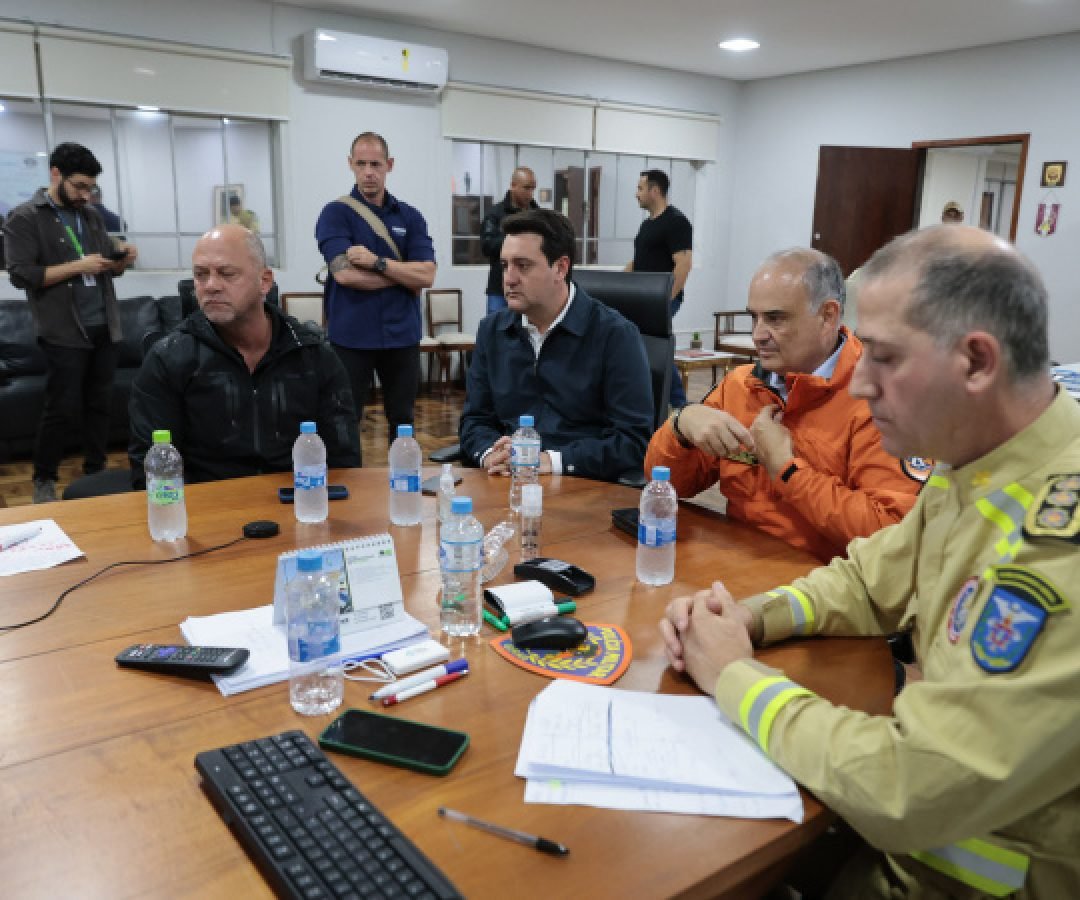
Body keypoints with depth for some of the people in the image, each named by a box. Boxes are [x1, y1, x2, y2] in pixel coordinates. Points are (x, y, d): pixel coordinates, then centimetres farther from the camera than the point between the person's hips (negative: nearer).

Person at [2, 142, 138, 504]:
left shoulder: (91, 214, 14)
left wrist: (122, 258, -4)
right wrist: (79, 265, -18)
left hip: (104, 328, 6)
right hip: (64, 333, -5)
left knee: (100, 405, 10)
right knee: (64, 410, -1)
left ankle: (95, 472, 22)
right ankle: (43, 480, 15)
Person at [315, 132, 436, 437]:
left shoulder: (410, 216, 8)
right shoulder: (335, 214, -1)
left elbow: (426, 275, -4)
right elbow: (345, 273, -15)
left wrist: (377, 262, -16)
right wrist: (405, 274, -7)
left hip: (402, 335, 3)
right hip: (351, 337, -3)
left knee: (403, 421, 13)